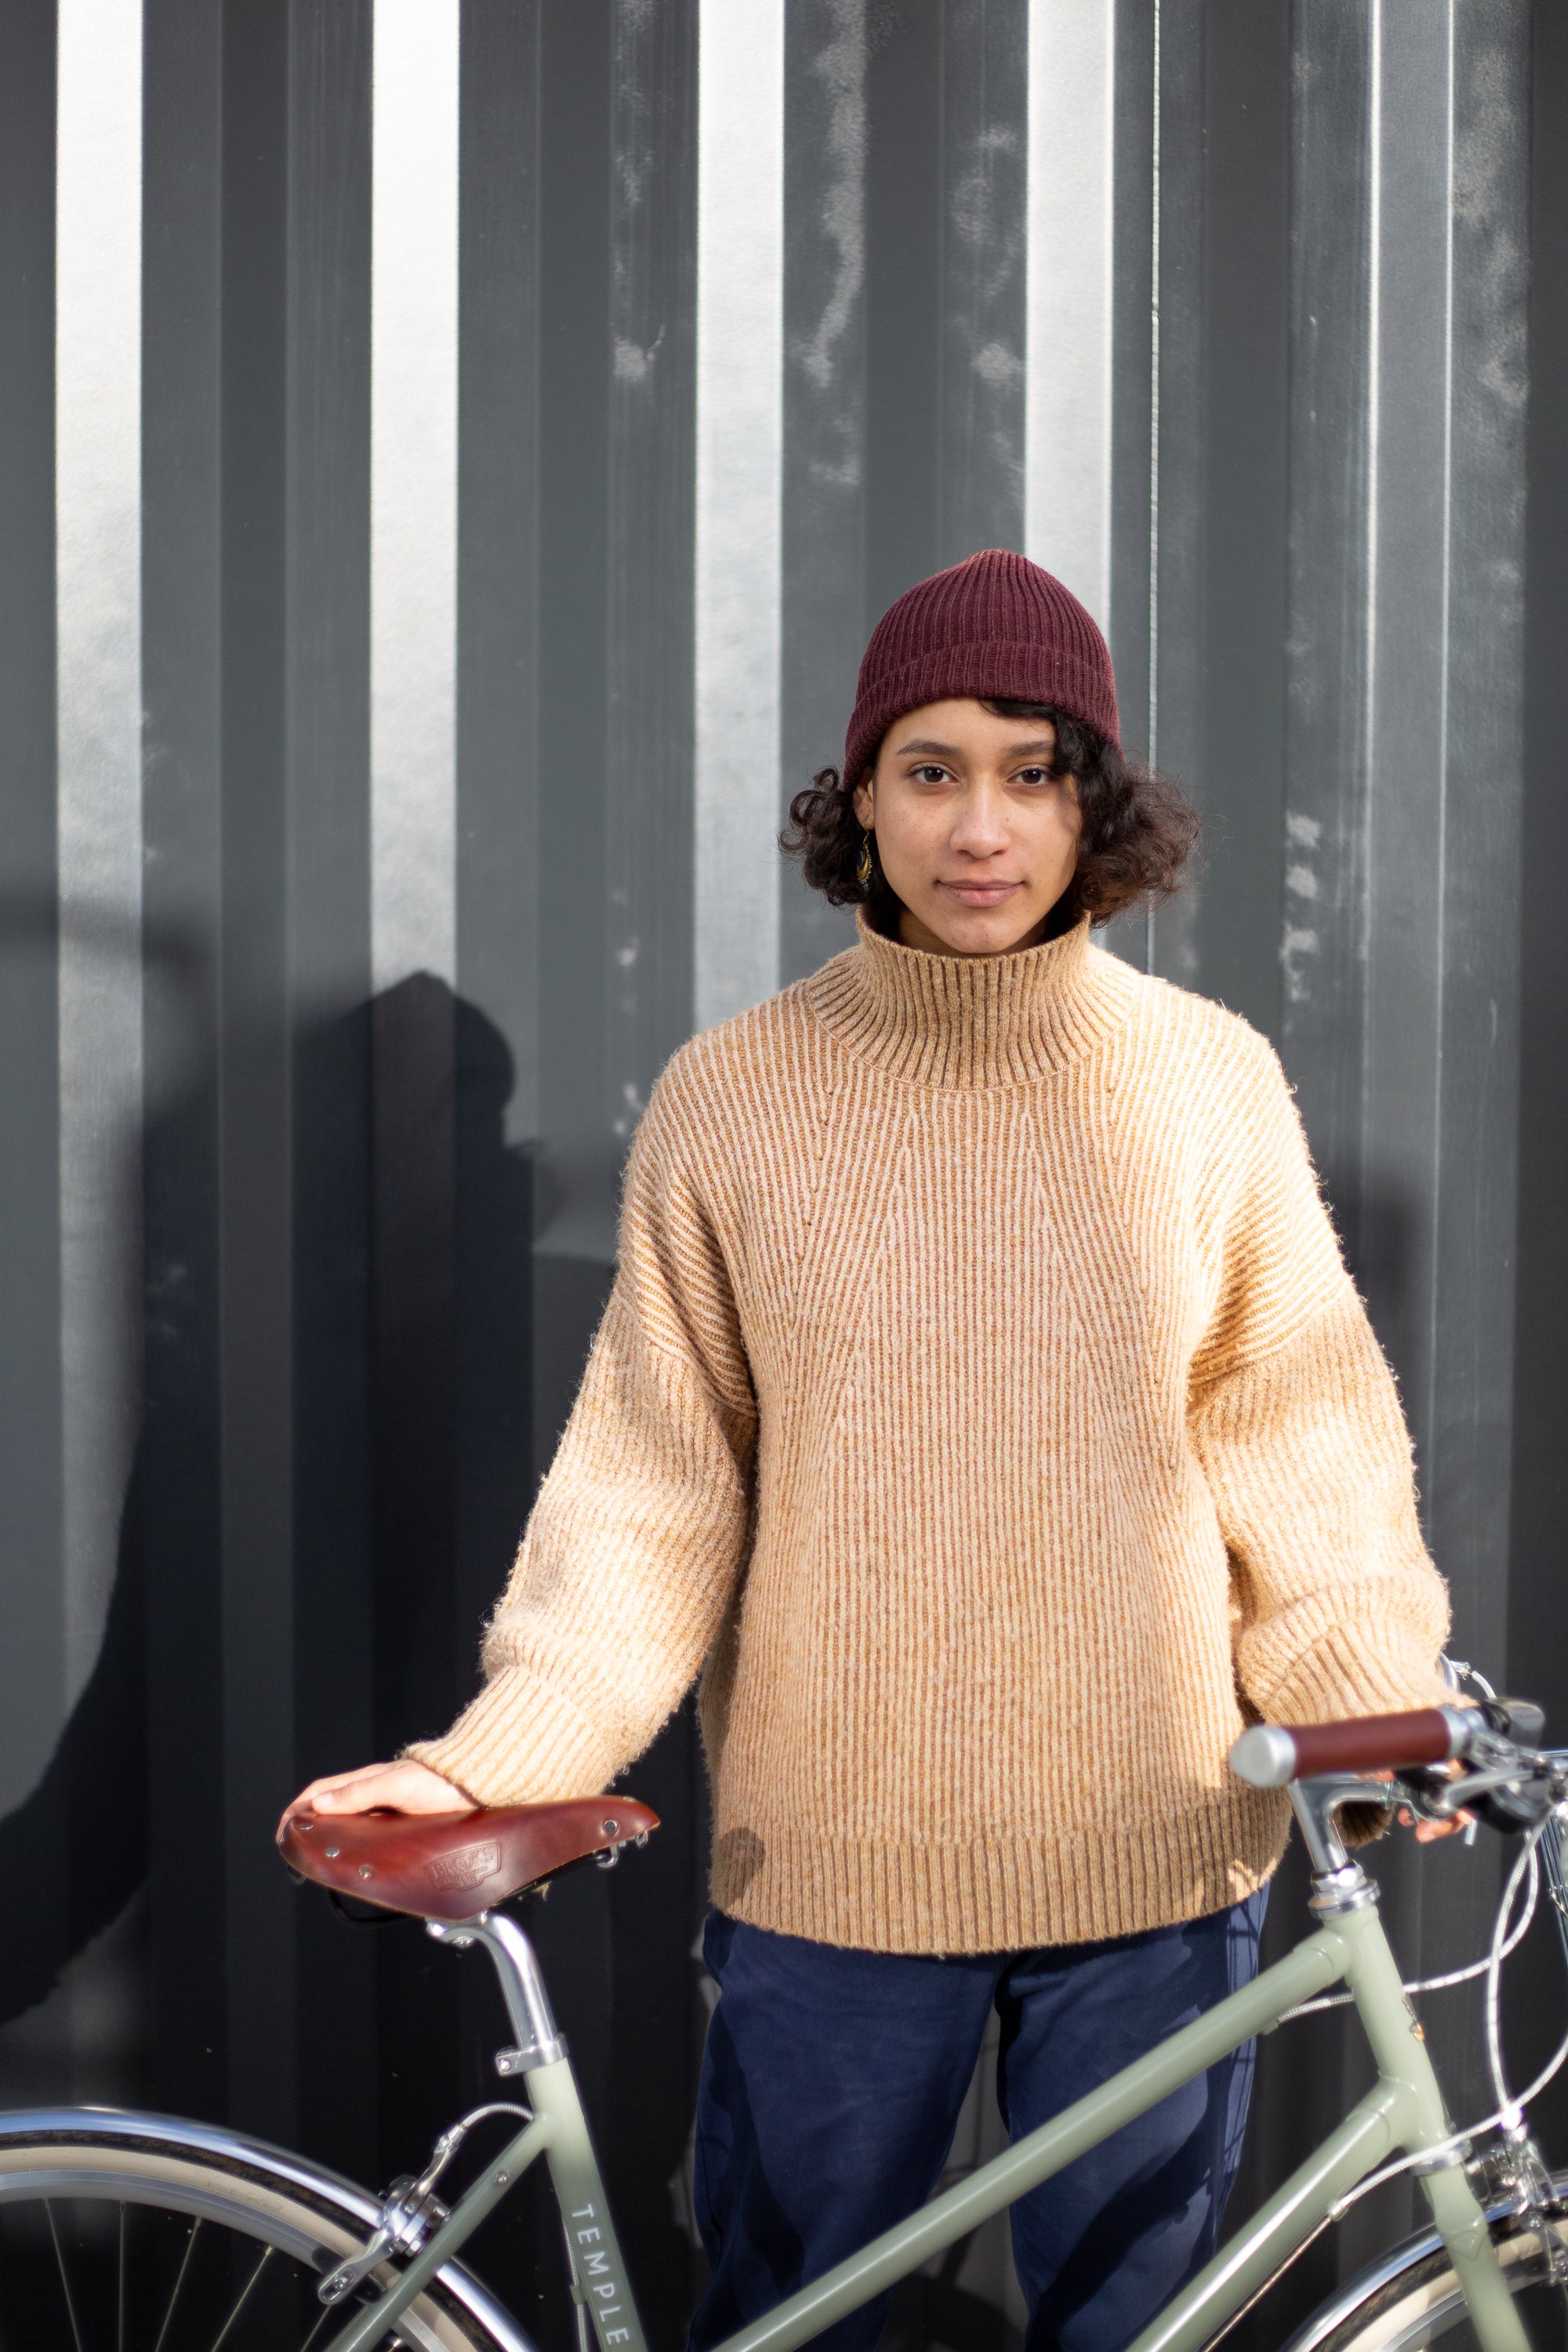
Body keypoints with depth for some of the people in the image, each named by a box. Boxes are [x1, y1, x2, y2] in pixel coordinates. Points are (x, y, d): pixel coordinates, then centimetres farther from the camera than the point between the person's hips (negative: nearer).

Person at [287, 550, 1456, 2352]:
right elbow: (652, 1483, -3)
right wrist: (493, 1761, -14)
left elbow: (1292, 1431, 2)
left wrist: (1382, 1706, -13)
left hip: (1158, 1860, 1)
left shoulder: (1208, 1080, -2)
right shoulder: (731, 1099, -4)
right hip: (833, 1867, 0)